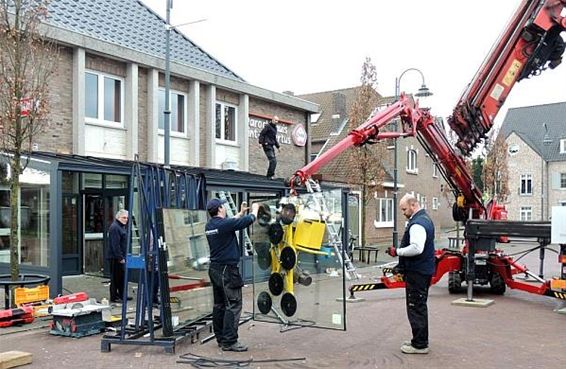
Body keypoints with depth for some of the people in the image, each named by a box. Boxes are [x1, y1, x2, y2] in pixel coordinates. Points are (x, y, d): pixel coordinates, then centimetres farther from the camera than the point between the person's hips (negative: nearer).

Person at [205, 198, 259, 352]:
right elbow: (250, 220, -6)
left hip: (215, 269, 9)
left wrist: (241, 212, 35)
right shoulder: (224, 224, -18)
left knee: (219, 304, 13)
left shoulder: (210, 225, 7)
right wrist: (255, 209, 14)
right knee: (233, 305, -6)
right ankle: (229, 342, -5)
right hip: (227, 270, -9)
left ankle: (221, 338, 20)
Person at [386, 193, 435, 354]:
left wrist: (397, 252, -17)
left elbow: (416, 248, -29)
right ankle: (421, 340, 29)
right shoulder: (426, 219, 15)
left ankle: (419, 344, 3)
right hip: (424, 270, 11)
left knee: (416, 308, -3)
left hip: (417, 273, -11)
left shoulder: (417, 224, -19)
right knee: (420, 306, 19)